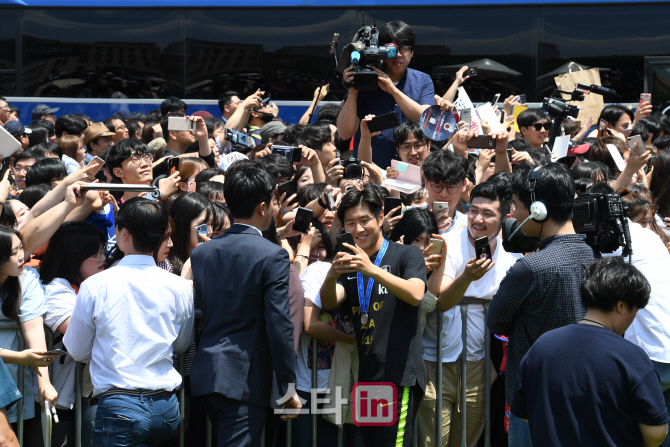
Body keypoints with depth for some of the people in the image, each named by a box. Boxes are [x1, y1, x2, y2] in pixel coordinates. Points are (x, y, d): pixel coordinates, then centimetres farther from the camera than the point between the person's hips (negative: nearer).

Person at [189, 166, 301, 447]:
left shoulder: (200, 252, 9)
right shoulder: (273, 256, -10)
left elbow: (200, 315, 13)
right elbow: (279, 326, -12)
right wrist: (288, 388, -5)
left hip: (206, 375, 7)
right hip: (246, 378, -7)